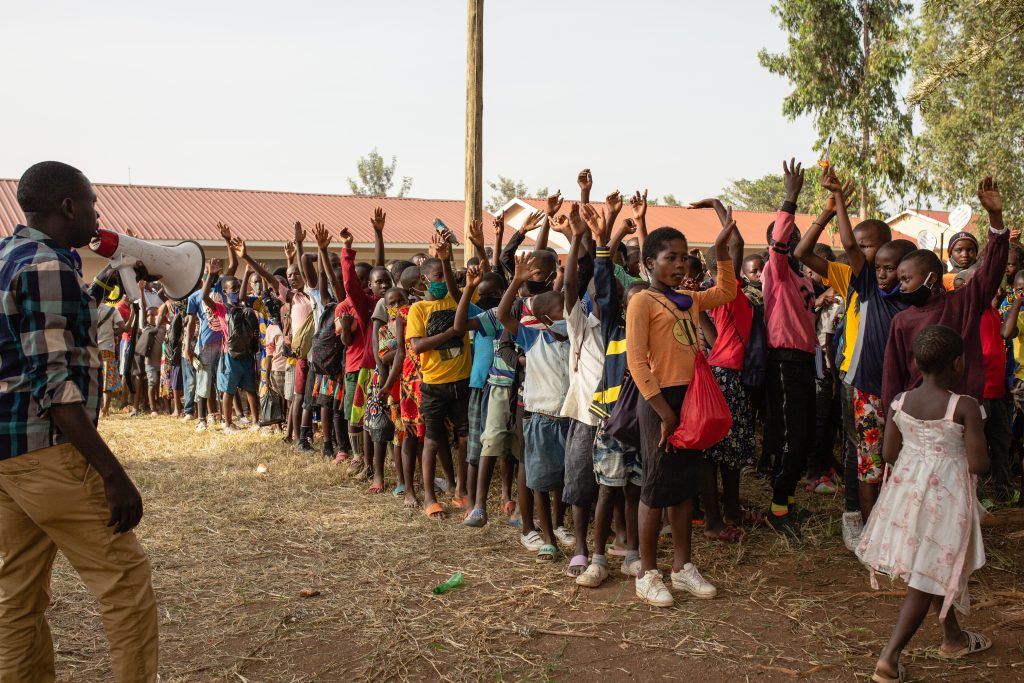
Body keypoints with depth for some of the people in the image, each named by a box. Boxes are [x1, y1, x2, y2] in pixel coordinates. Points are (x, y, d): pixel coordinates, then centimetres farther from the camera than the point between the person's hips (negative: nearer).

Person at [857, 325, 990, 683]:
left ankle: (954, 638, 43)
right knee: (927, 580, 2)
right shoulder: (965, 407, -16)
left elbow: (889, 454, 0)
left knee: (937, 570, 24)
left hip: (907, 489, 6)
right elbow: (978, 464, -15)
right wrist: (957, 449, 5)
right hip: (946, 497, -5)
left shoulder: (899, 401, -4)